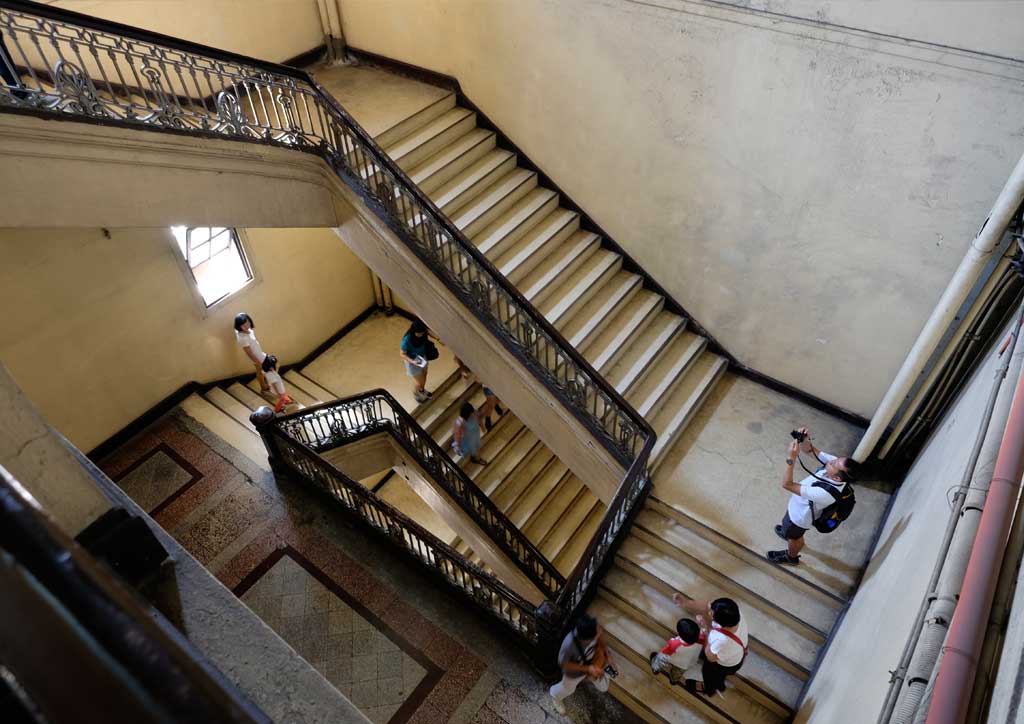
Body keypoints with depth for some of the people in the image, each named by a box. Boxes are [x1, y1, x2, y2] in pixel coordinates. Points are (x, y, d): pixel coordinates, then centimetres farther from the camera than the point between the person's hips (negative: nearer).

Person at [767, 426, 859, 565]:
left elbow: (787, 484, -45)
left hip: (800, 516, -6)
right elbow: (810, 449, -18)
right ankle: (788, 532, 69)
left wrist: (791, 459, -50)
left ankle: (791, 557, 58)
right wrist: (804, 440, -39)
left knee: (794, 537, 27)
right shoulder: (836, 464, -28)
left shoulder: (825, 493, -48)